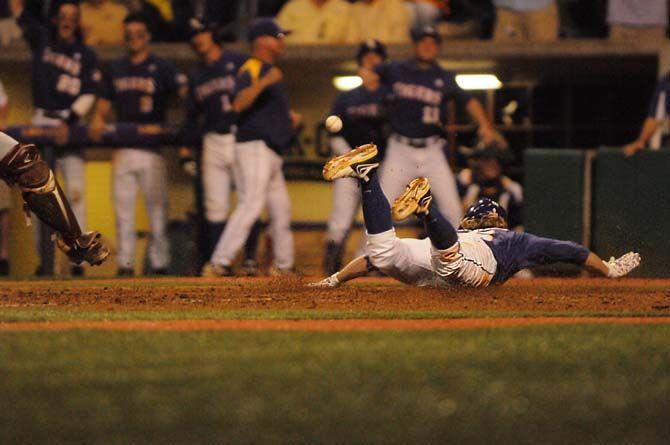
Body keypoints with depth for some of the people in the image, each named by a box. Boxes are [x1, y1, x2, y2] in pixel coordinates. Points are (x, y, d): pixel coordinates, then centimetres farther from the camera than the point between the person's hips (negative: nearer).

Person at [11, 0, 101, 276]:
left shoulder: (86, 56, 6)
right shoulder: (41, 40, 10)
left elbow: (89, 95, -3)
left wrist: (68, 121, -16)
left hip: (70, 125, -2)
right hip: (41, 123, 2)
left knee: (76, 191, -11)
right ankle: (44, 259, 2)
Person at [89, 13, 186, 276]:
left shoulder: (161, 68, 2)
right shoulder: (116, 70, 16)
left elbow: (185, 91, -9)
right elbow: (105, 101, 17)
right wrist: (98, 119, -4)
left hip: (152, 148, -4)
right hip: (123, 149, 4)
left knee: (156, 205, -4)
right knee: (122, 205, 3)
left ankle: (159, 261, 2)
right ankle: (125, 262, 6)